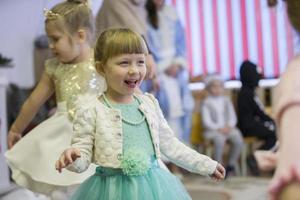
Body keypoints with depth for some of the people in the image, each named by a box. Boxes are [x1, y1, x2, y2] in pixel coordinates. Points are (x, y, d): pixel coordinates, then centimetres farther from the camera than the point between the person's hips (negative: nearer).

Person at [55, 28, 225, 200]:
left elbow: (169, 143, 13)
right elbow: (83, 149, -9)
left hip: (153, 186, 4)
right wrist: (72, 157, -33)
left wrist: (206, 165, 17)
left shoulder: (149, 103, 4)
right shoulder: (91, 109, -10)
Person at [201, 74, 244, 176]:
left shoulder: (226, 100, 14)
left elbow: (233, 117, 10)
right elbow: (207, 121, -7)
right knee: (220, 139, -36)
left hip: (228, 128, 4)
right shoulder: (206, 103, 1)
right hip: (213, 130, -4)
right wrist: (219, 128, -17)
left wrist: (229, 126, -10)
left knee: (238, 139, -24)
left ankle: (231, 163, -4)